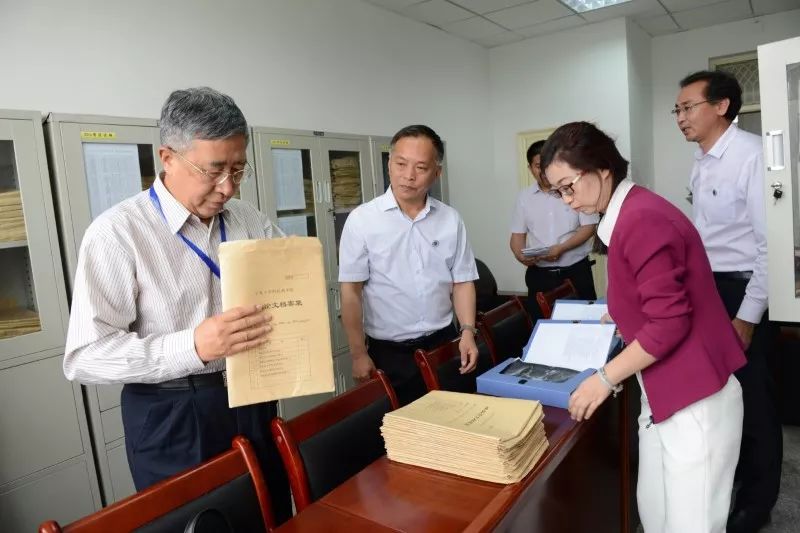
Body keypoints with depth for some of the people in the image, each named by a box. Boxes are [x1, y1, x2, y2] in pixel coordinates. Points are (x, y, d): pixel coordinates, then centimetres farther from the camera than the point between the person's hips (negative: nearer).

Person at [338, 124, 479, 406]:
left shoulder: (451, 219, 1)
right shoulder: (362, 219, -9)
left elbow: (462, 281, 6)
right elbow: (351, 290, -8)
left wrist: (468, 331, -5)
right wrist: (359, 353, -9)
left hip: (443, 344, 3)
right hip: (389, 352, -3)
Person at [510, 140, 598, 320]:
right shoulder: (525, 197, 7)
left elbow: (589, 227, -5)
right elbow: (518, 234, 8)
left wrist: (561, 248, -18)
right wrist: (520, 256, -13)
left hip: (576, 271, -2)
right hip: (539, 274, 2)